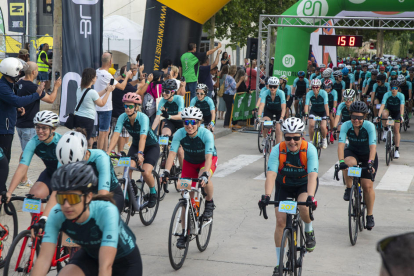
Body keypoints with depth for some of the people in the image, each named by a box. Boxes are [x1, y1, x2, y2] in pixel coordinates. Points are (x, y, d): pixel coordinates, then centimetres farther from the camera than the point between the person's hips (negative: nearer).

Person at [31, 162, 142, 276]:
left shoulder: (106, 211, -37)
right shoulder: (57, 215, -26)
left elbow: (105, 266, -44)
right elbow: (43, 258, -29)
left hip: (125, 261, -3)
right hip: (91, 255, 3)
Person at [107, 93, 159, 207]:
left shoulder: (143, 117, -29)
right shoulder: (123, 117, -17)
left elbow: (143, 137, -42)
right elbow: (116, 135, -26)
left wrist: (140, 154, -57)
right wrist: (108, 152, -39)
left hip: (152, 146, -4)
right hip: (135, 145, 4)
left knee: (146, 172, -23)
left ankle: (153, 192, 7)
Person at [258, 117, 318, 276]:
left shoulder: (309, 149, -27)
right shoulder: (277, 150, -25)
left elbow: (312, 175, -37)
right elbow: (271, 174, -35)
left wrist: (310, 197, -52)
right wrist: (266, 196, -50)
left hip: (304, 184, -1)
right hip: (284, 185, 2)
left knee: (303, 206, -32)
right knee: (280, 221, -5)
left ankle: (309, 231, 3)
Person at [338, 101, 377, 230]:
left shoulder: (369, 126, -26)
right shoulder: (346, 125, -22)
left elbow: (373, 146, -34)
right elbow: (341, 144, -30)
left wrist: (370, 162, -48)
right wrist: (341, 161, -44)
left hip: (368, 155, -1)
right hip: (352, 152, 1)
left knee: (368, 186, -7)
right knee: (348, 163, -37)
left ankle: (370, 216, 11)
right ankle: (349, 188, -10)